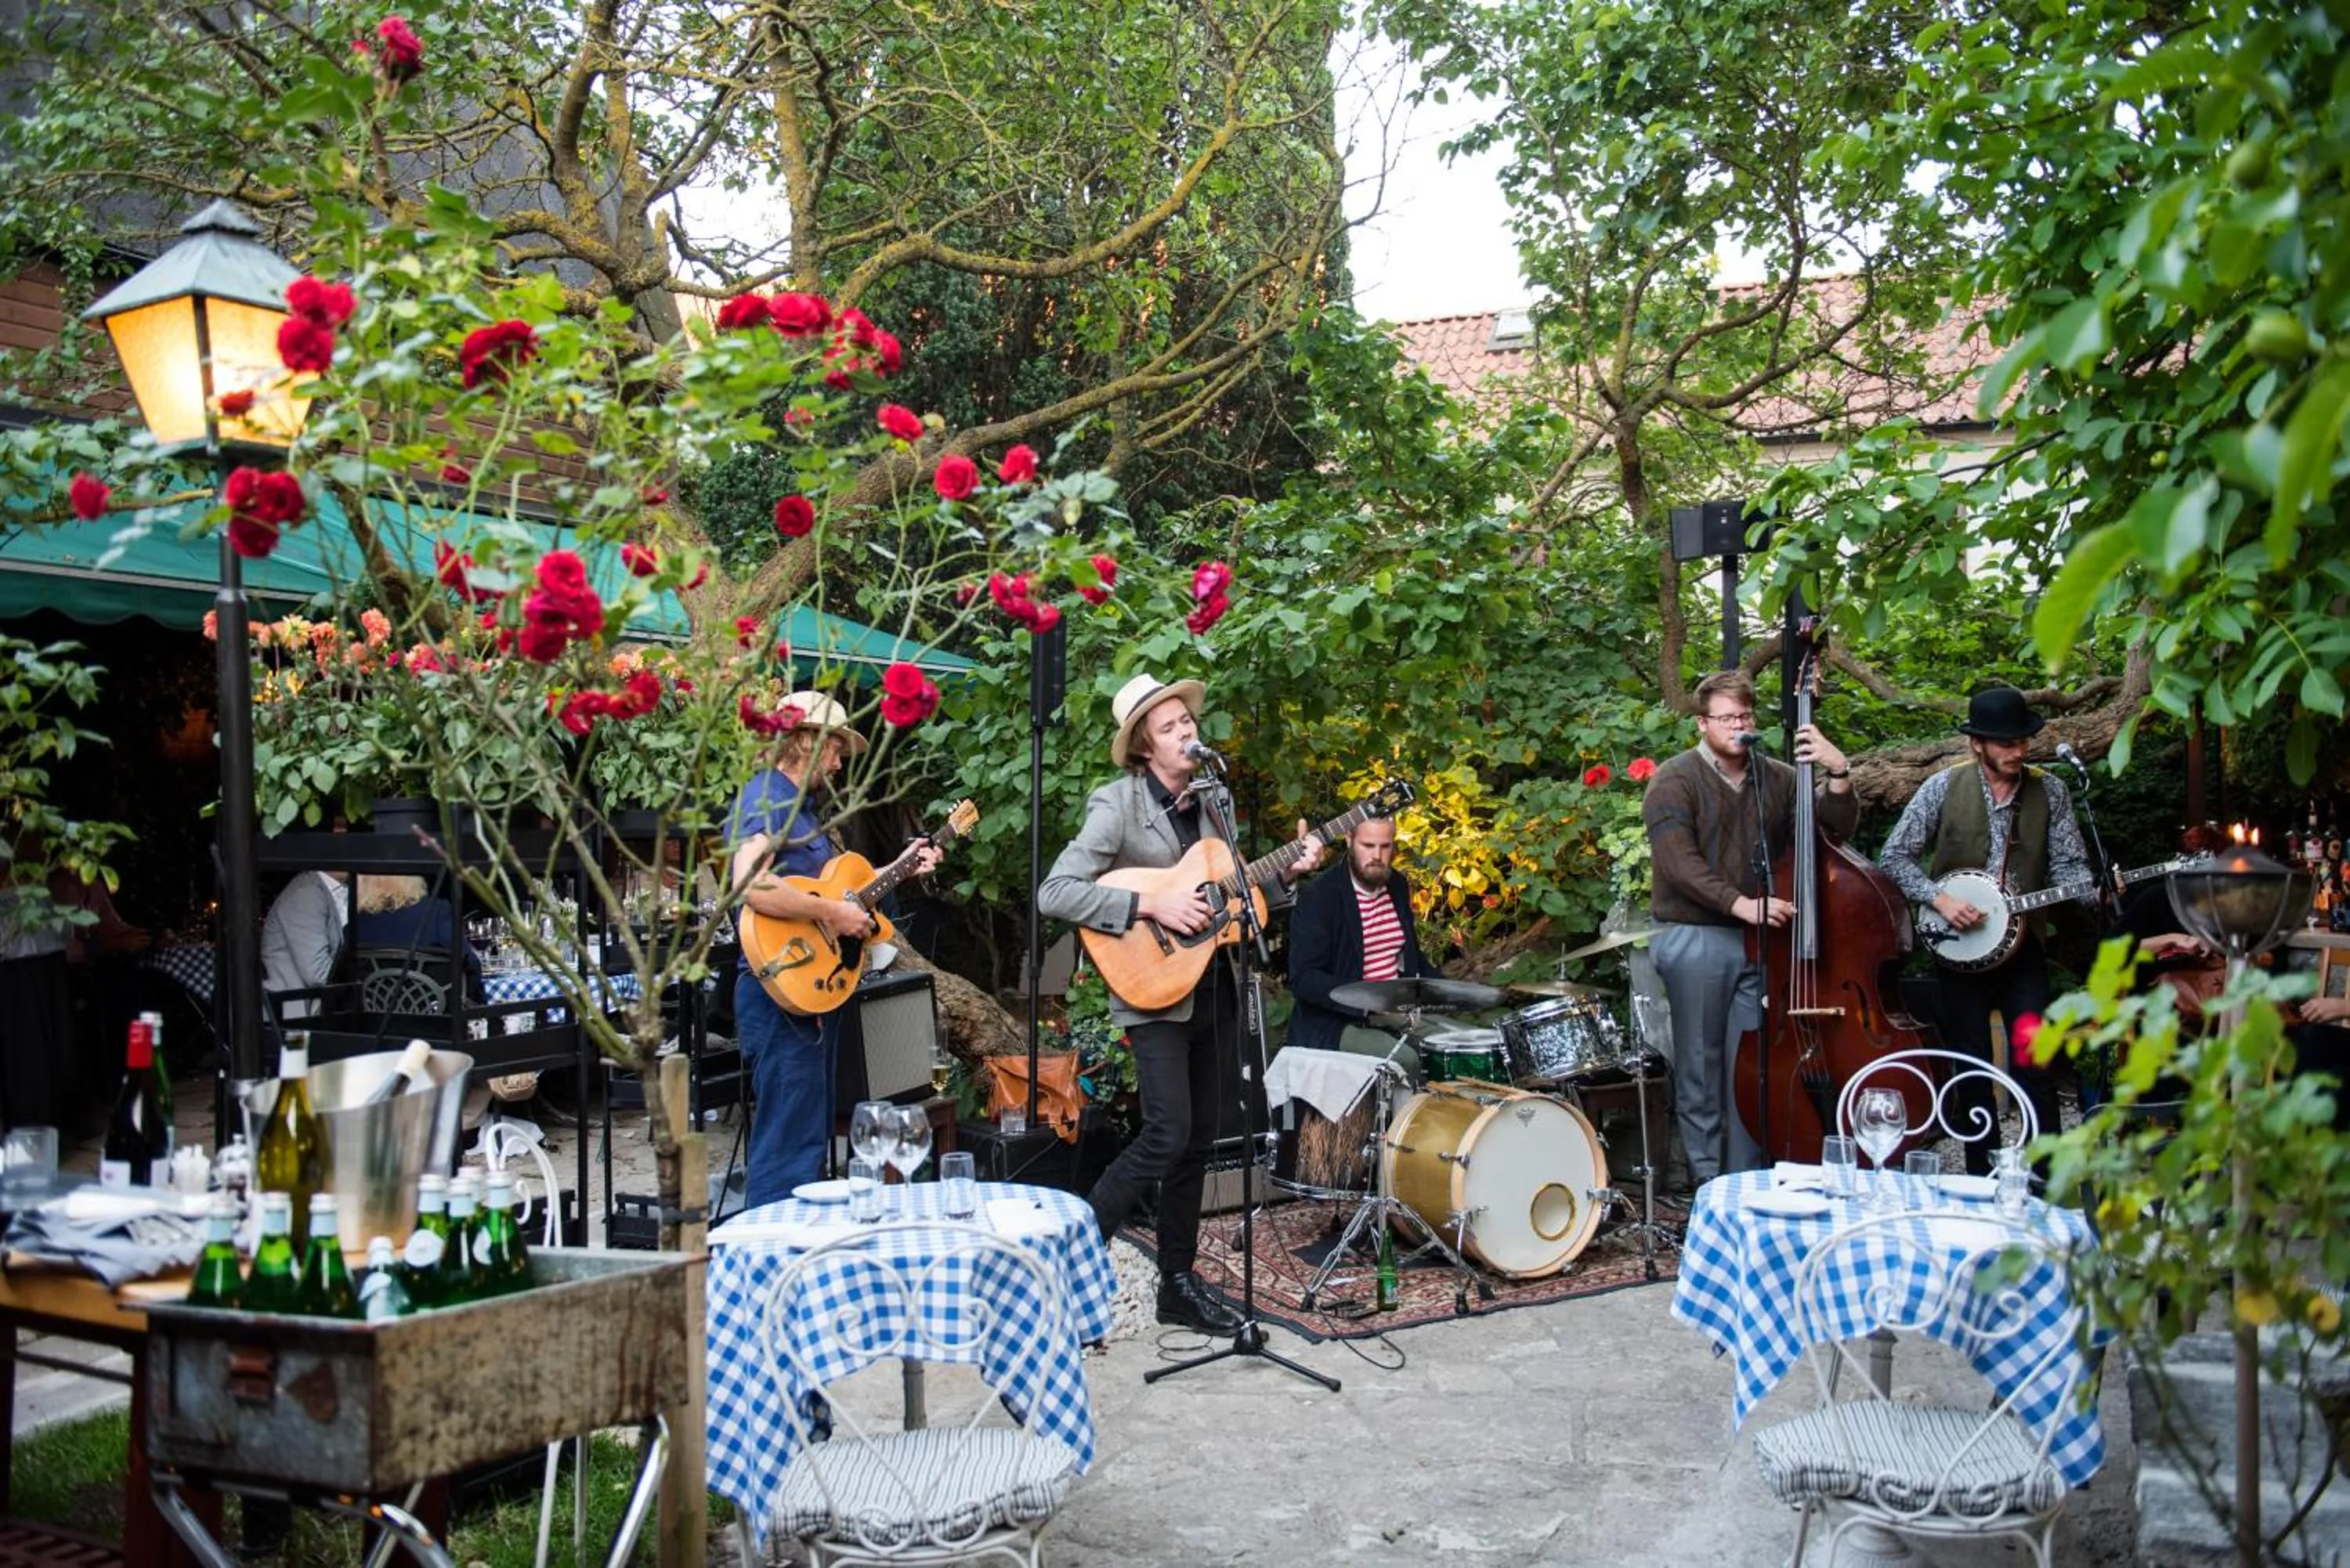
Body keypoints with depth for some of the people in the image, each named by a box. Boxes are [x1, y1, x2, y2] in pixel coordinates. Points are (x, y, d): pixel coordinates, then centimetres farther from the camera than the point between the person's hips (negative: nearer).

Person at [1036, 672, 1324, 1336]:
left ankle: (1178, 1284, 20)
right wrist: (1150, 905, -22)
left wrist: (1286, 873, 0)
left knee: (1198, 1142, 10)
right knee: (1167, 1136, -16)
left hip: (1215, 989, 7)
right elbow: (1053, 893, -18)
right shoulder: (1118, 803, -11)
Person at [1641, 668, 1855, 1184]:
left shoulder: (1777, 778, 11)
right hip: (1694, 942, -4)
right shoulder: (1677, 780, -4)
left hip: (1760, 941, 4)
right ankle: (1708, 1186, 11)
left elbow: (1838, 828, 6)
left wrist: (1838, 774, -11)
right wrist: (1741, 904, -25)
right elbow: (1678, 861, -16)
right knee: (1701, 1070, 3)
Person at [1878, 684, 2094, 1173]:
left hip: (2022, 945, 1)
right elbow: (1895, 856, -1)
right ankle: (1981, 1177, 18)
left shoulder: (2049, 792, 2)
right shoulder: (1943, 788, -3)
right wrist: (1939, 899, -14)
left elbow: (2067, 866, 1)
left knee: (2034, 1068, -8)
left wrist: (2097, 893, -20)